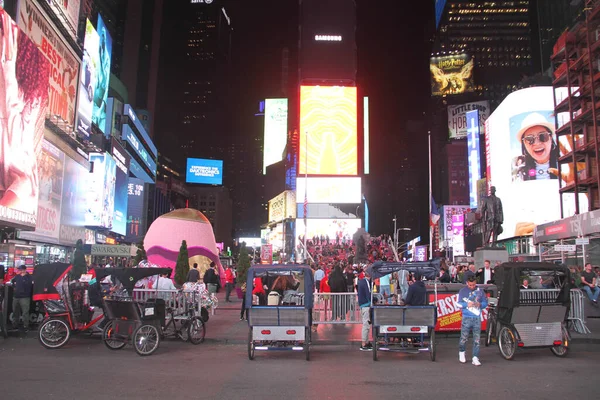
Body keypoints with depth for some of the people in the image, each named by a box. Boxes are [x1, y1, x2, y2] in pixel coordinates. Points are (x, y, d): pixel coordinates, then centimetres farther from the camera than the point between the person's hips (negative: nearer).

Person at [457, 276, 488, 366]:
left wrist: (480, 304, -13)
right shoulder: (463, 291, 2)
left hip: (477, 318, 2)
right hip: (466, 318, -2)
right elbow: (459, 304, -1)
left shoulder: (480, 291, 7)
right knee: (464, 337, 4)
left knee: (477, 339, 0)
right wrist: (467, 304, -20)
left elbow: (485, 302, 8)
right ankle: (461, 353, 28)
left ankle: (475, 358, 6)